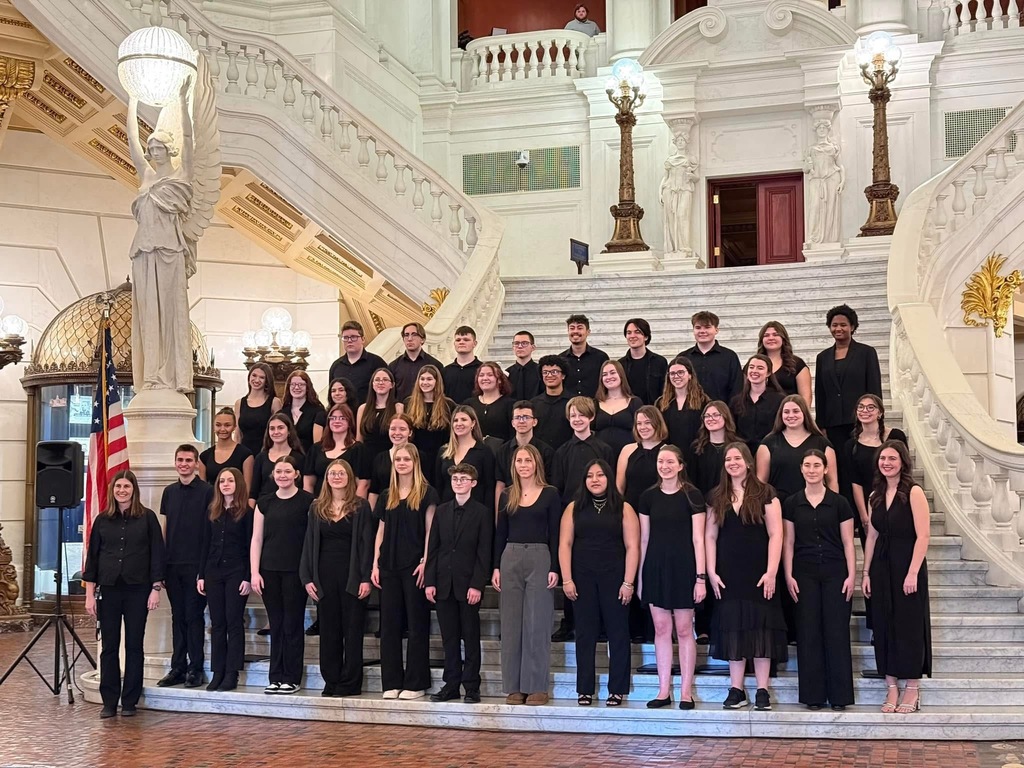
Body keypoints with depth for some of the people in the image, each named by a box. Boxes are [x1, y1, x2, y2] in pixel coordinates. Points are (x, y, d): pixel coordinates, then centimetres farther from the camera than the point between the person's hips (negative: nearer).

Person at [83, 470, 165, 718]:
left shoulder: (147, 518, 1)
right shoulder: (102, 520, 7)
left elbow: (157, 555, 0)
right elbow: (92, 557, 8)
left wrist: (156, 588, -6)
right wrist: (89, 594, 3)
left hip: (137, 589, -2)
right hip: (109, 589, 2)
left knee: (134, 646, 3)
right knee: (109, 646, 3)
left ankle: (130, 701, 11)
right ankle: (109, 702, 10)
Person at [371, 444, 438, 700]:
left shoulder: (426, 493, 0)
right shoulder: (386, 496, 14)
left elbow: (430, 531, -4)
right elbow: (381, 532, 14)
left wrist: (425, 562, -14)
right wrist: (375, 565, 6)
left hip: (414, 566, -5)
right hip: (389, 567, 5)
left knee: (417, 624, -1)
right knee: (389, 624, 5)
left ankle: (415, 684, 4)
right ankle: (391, 683, 11)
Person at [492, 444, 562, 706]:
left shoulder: (550, 494, 1)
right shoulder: (507, 496, 11)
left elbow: (554, 534, -2)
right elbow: (500, 534, 12)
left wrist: (554, 568, -9)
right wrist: (496, 567, 4)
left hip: (540, 559, -4)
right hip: (510, 559, 4)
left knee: (537, 625, -2)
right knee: (511, 625, 4)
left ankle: (537, 687, 4)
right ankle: (514, 687, 10)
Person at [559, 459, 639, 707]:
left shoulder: (623, 509, 3)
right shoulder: (574, 508, 8)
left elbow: (632, 547, -2)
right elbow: (565, 544, 3)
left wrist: (628, 582, -9)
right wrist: (567, 579, -5)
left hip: (614, 578, -1)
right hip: (583, 578, 1)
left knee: (617, 633, 1)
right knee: (585, 633, 4)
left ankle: (617, 690, 9)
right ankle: (585, 690, 10)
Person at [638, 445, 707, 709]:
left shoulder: (692, 496, -2)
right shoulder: (648, 497, 8)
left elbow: (698, 539, -5)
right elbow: (644, 539, 11)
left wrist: (700, 577, -10)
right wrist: (639, 577, 9)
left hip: (683, 567, -3)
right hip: (655, 567, 3)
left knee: (684, 629, 1)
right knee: (661, 629, 6)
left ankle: (686, 692, 8)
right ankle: (663, 691, 11)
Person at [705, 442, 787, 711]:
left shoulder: (764, 493, -1)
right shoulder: (717, 497, 10)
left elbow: (775, 534, -5)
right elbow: (710, 536, 9)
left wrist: (771, 572, -12)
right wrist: (711, 572, 0)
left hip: (758, 573, -3)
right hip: (728, 575, 3)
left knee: (760, 627, -1)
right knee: (732, 628, 4)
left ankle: (762, 691, 5)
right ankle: (736, 690, 10)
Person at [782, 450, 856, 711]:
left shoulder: (839, 503, 3)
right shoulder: (792, 504, 6)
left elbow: (848, 542, 3)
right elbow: (788, 542, 7)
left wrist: (852, 574, -5)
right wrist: (788, 575, -1)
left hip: (835, 573, -1)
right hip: (805, 574, 1)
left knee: (837, 632, -1)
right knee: (808, 633, 1)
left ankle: (840, 695, 6)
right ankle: (813, 695, 8)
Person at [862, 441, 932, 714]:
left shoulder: (913, 492, -8)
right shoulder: (875, 496, 10)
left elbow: (922, 535, -14)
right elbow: (872, 536, 12)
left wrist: (913, 572, -19)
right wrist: (866, 573, 7)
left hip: (907, 566, -6)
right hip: (881, 567, 6)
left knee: (909, 625, -1)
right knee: (884, 626, 6)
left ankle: (913, 690, 8)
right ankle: (891, 688, 13)